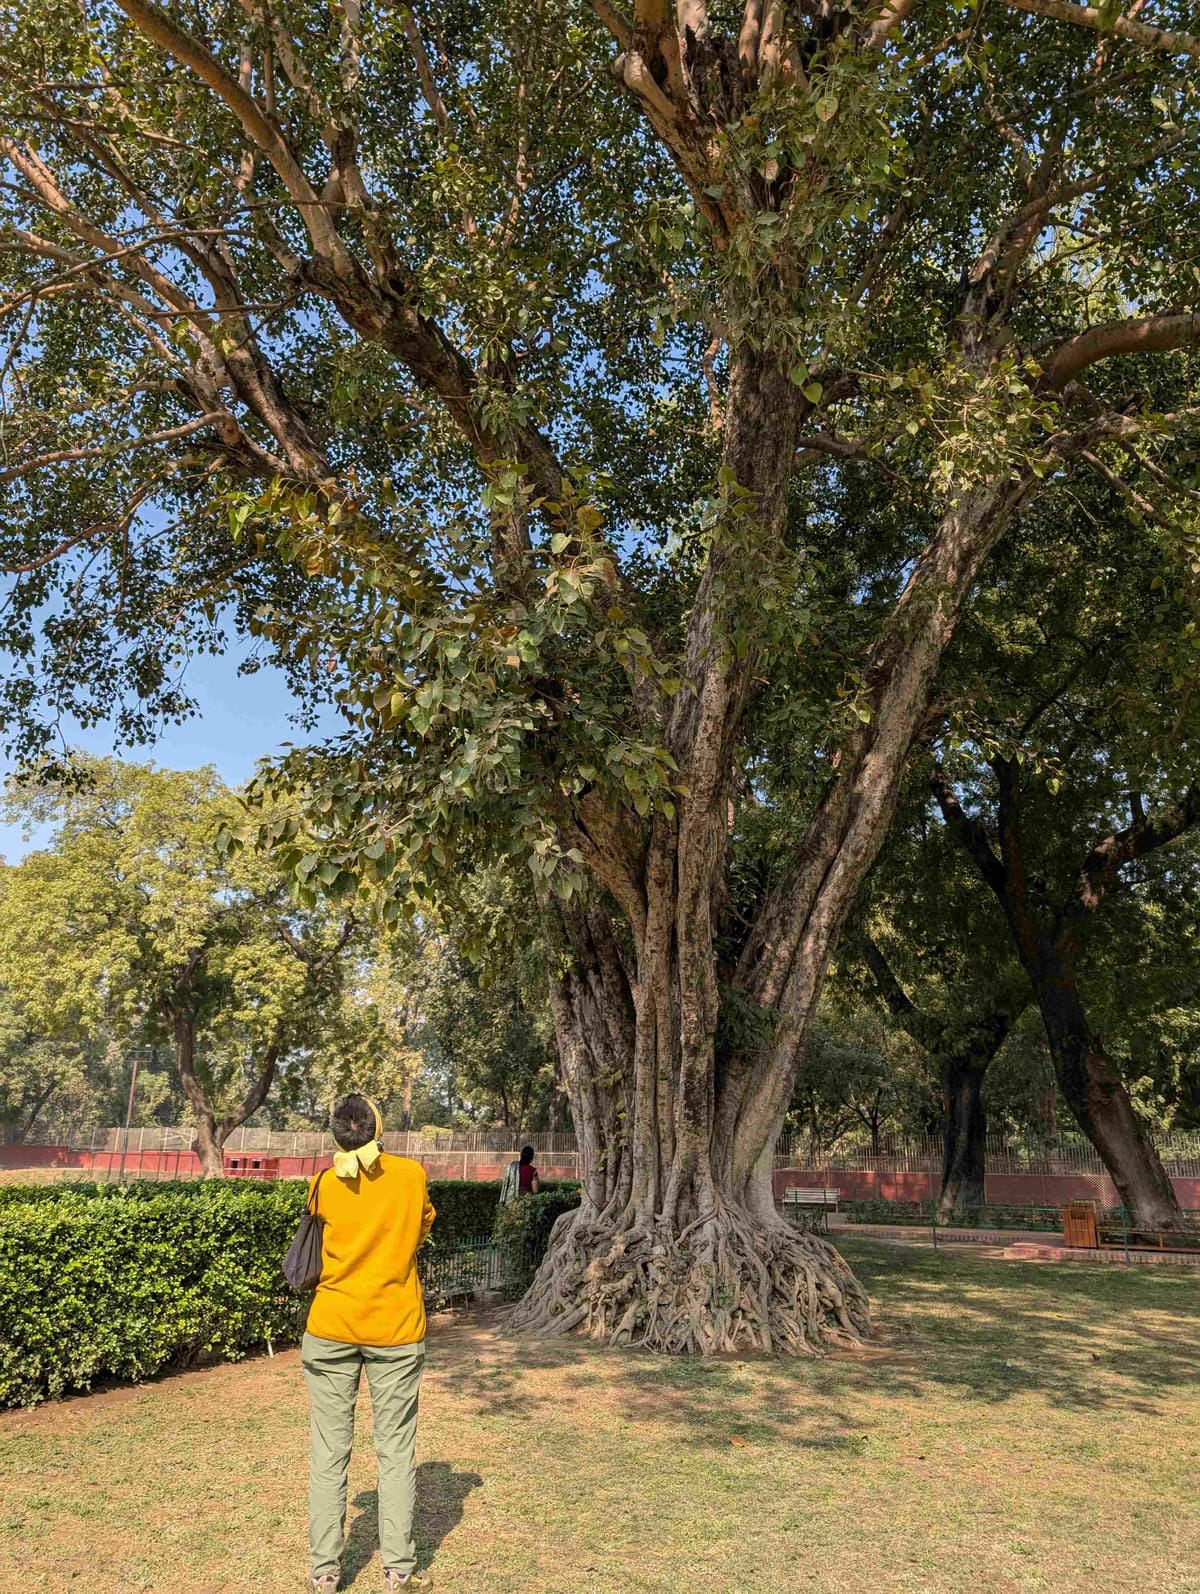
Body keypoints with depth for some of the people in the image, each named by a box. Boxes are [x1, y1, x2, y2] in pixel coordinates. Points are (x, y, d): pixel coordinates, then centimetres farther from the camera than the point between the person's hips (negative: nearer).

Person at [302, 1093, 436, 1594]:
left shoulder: (323, 1185, -6)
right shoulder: (412, 1175, -6)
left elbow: (324, 1240, 9)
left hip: (331, 1329, 0)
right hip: (395, 1329, 0)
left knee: (329, 1453, 10)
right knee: (395, 1452, 10)